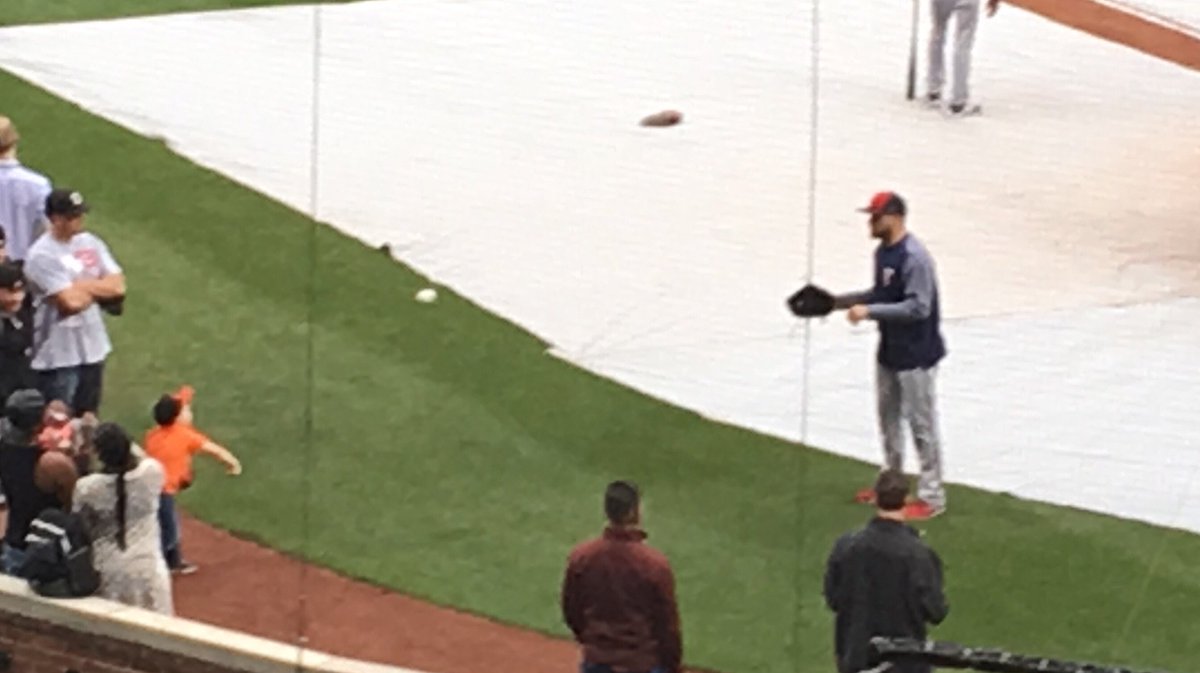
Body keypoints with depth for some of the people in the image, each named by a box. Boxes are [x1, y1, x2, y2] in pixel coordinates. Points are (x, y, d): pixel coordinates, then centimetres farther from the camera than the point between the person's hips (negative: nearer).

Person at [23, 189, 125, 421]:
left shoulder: (90, 243, 5)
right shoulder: (42, 256, -17)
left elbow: (118, 286, -1)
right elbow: (71, 301, -23)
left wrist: (83, 286, -13)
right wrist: (98, 289, -5)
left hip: (92, 347, 7)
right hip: (59, 355, -7)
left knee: (89, 420, 16)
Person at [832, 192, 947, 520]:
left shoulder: (914, 258, -24)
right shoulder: (882, 252, 5)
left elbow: (918, 307, -28)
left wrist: (869, 311, -28)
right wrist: (840, 301, 9)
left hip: (915, 355, -10)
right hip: (889, 351, 10)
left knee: (922, 424, -3)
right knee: (888, 418, 20)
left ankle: (932, 496, 5)